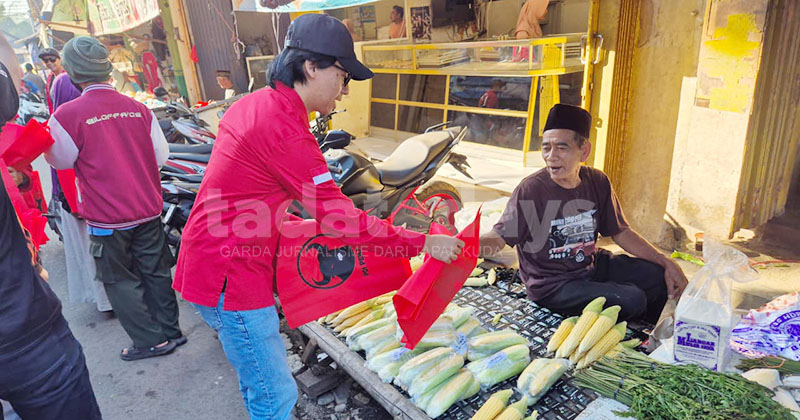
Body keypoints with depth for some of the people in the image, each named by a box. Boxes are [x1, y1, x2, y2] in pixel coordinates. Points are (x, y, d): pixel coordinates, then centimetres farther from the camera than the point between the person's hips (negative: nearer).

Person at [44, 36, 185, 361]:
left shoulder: (67, 115, -15)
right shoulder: (139, 109, -3)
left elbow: (59, 160, 1)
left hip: (107, 217, -4)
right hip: (148, 209, 4)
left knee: (120, 280, 12)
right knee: (155, 272, 17)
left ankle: (150, 340, 19)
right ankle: (170, 330, 28)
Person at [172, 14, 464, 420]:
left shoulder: (254, 103, 6)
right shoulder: (286, 129, -25)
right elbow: (339, 217, -25)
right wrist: (422, 243, -18)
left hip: (209, 260, 10)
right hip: (230, 275, -10)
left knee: (260, 378, 25)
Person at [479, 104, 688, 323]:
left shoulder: (598, 183, -3)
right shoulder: (530, 190, -21)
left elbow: (621, 233, 8)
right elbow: (498, 238, -25)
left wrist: (666, 262, 2)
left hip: (592, 265, 7)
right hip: (552, 285, -7)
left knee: (660, 277, 6)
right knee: (632, 300, -22)